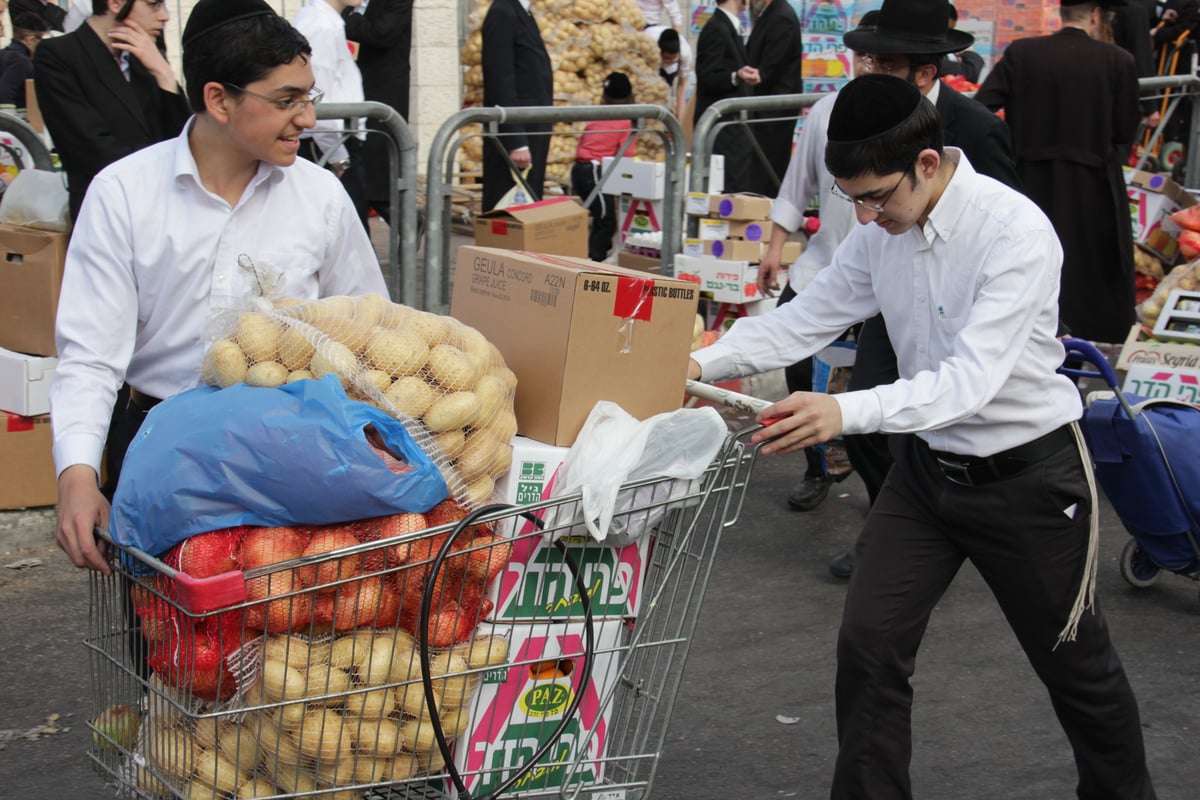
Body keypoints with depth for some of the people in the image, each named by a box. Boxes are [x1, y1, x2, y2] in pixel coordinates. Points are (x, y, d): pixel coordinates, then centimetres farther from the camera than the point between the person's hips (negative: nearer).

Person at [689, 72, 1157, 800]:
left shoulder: (1017, 232, -28)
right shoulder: (880, 234, -7)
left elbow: (975, 378, -36)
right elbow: (804, 321, -2)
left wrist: (846, 412, -49)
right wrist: (701, 364, -17)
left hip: (1028, 475, -5)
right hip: (927, 467, 5)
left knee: (1076, 662, 14)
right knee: (869, 644, -3)